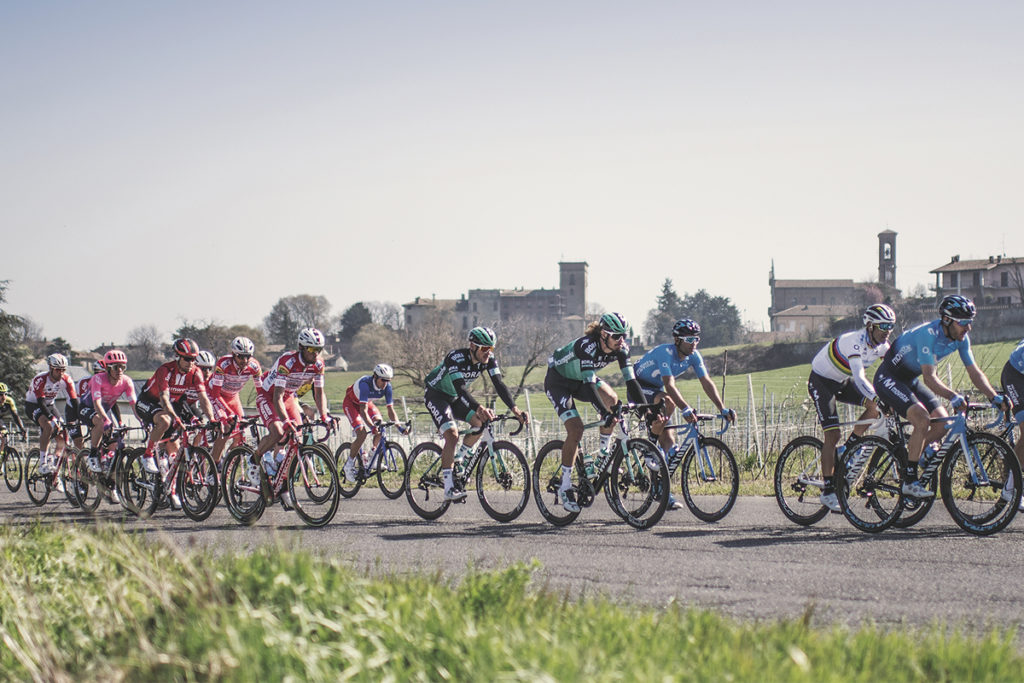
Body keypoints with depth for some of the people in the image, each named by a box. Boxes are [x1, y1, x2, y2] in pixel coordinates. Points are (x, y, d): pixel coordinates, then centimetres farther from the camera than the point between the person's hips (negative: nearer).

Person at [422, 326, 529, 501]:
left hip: (455, 398, 7)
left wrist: (515, 409, -40)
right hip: (435, 394, -7)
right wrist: (479, 408, -60)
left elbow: (499, 385, -24)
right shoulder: (456, 358, -33)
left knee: (480, 422, -13)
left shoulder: (489, 359, -16)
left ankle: (459, 460, 10)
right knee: (452, 435, -24)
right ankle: (449, 488, -25)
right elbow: (459, 388, -45)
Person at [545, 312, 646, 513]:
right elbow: (589, 384, -42)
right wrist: (605, 414, -50)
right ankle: (565, 487, -9)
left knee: (611, 399, -20)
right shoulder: (587, 346, -36)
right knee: (576, 429, -20)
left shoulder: (620, 348, -17)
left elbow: (631, 380, -19)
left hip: (580, 380, 7)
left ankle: (604, 456, -4)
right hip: (558, 381, -7)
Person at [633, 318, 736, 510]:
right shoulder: (665, 352, -31)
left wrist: (722, 409, -24)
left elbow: (706, 383, -13)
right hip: (638, 386, -7)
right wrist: (686, 409, -52)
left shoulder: (694, 356, -10)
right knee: (668, 402, -39)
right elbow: (670, 385, -41)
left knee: (668, 437, -3)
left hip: (656, 390, 7)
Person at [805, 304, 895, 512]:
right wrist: (877, 397, -56)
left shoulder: (882, 346, -9)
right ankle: (828, 491, -9)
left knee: (876, 406, -16)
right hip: (822, 381, -7)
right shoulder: (855, 342, -33)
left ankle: (848, 450, -1)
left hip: (843, 381, 7)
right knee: (833, 434, -15)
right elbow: (859, 377, -44)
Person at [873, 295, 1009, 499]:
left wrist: (994, 397, -16)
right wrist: (953, 397, -50)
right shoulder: (929, 334, -31)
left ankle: (907, 454, 16)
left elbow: (974, 372, -2)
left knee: (942, 424, -5)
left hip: (910, 380, 8)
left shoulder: (961, 339, -7)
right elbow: (930, 378, -37)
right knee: (922, 420, -26)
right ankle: (909, 481, -17)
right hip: (889, 379, -8)